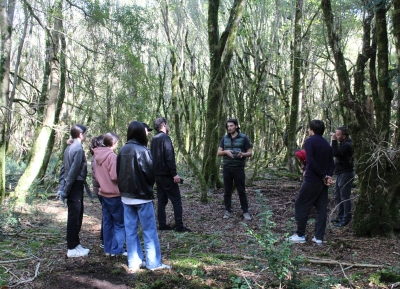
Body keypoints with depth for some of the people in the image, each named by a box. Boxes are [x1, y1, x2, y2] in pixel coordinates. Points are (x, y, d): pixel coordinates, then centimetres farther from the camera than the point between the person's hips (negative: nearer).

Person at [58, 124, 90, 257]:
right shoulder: (78, 149, -15)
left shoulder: (69, 148, 13)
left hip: (72, 186, 9)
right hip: (76, 186, -9)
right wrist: (65, 190, -15)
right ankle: (72, 248, 4)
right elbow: (74, 171, -19)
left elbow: (63, 169, 14)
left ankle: (75, 244, 25)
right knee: (74, 216, -3)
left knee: (77, 215, 16)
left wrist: (62, 187, 13)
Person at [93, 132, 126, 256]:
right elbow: (115, 176, -22)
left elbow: (95, 175, 14)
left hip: (103, 193, 8)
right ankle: (117, 249, 4)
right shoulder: (112, 156, -18)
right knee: (119, 223, 3)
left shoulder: (97, 155, 6)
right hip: (114, 194, -8)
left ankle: (108, 249, 19)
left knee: (107, 222, 14)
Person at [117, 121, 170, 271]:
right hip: (142, 196, -6)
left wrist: (124, 188, 13)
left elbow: (118, 172, 7)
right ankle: (153, 263, 8)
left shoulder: (122, 150, 2)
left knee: (130, 230, 11)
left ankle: (133, 262, 17)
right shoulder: (142, 150, -17)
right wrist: (148, 187, 4)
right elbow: (150, 173, -16)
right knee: (149, 231, 3)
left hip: (126, 196, 6)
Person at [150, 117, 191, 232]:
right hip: (167, 175, -9)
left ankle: (162, 224, 13)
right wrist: (174, 174, -21)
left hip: (158, 175, 9)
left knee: (162, 200, 12)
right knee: (176, 200, -4)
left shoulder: (154, 139, 12)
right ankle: (179, 226, -5)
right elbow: (169, 157, -22)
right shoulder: (165, 138, -14)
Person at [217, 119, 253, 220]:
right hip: (226, 168, 3)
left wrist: (242, 154, -22)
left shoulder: (244, 138, -1)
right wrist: (226, 152, -15)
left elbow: (250, 153, 0)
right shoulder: (224, 138, 8)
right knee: (227, 191, 6)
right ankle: (228, 211, 15)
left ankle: (246, 212, 8)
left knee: (241, 191, 1)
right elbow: (218, 153, 7)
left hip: (238, 168, -3)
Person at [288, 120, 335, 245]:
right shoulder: (327, 144, 12)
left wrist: (323, 176, -12)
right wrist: (328, 176, -6)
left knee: (301, 206, 4)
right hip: (323, 182, 7)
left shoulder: (310, 141, -9)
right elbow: (331, 163, 7)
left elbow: (311, 162, -18)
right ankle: (319, 237, 10)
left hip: (311, 180, -7)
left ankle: (300, 235, 6)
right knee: (321, 209, 8)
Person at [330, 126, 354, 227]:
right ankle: (340, 216, 29)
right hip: (340, 174, 11)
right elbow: (335, 152, 13)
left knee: (345, 198, -5)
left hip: (345, 174, -11)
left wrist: (334, 140, -27)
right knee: (338, 197, 18)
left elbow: (335, 153, -31)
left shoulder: (347, 145, -20)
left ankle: (346, 219, 2)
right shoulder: (344, 143, 12)